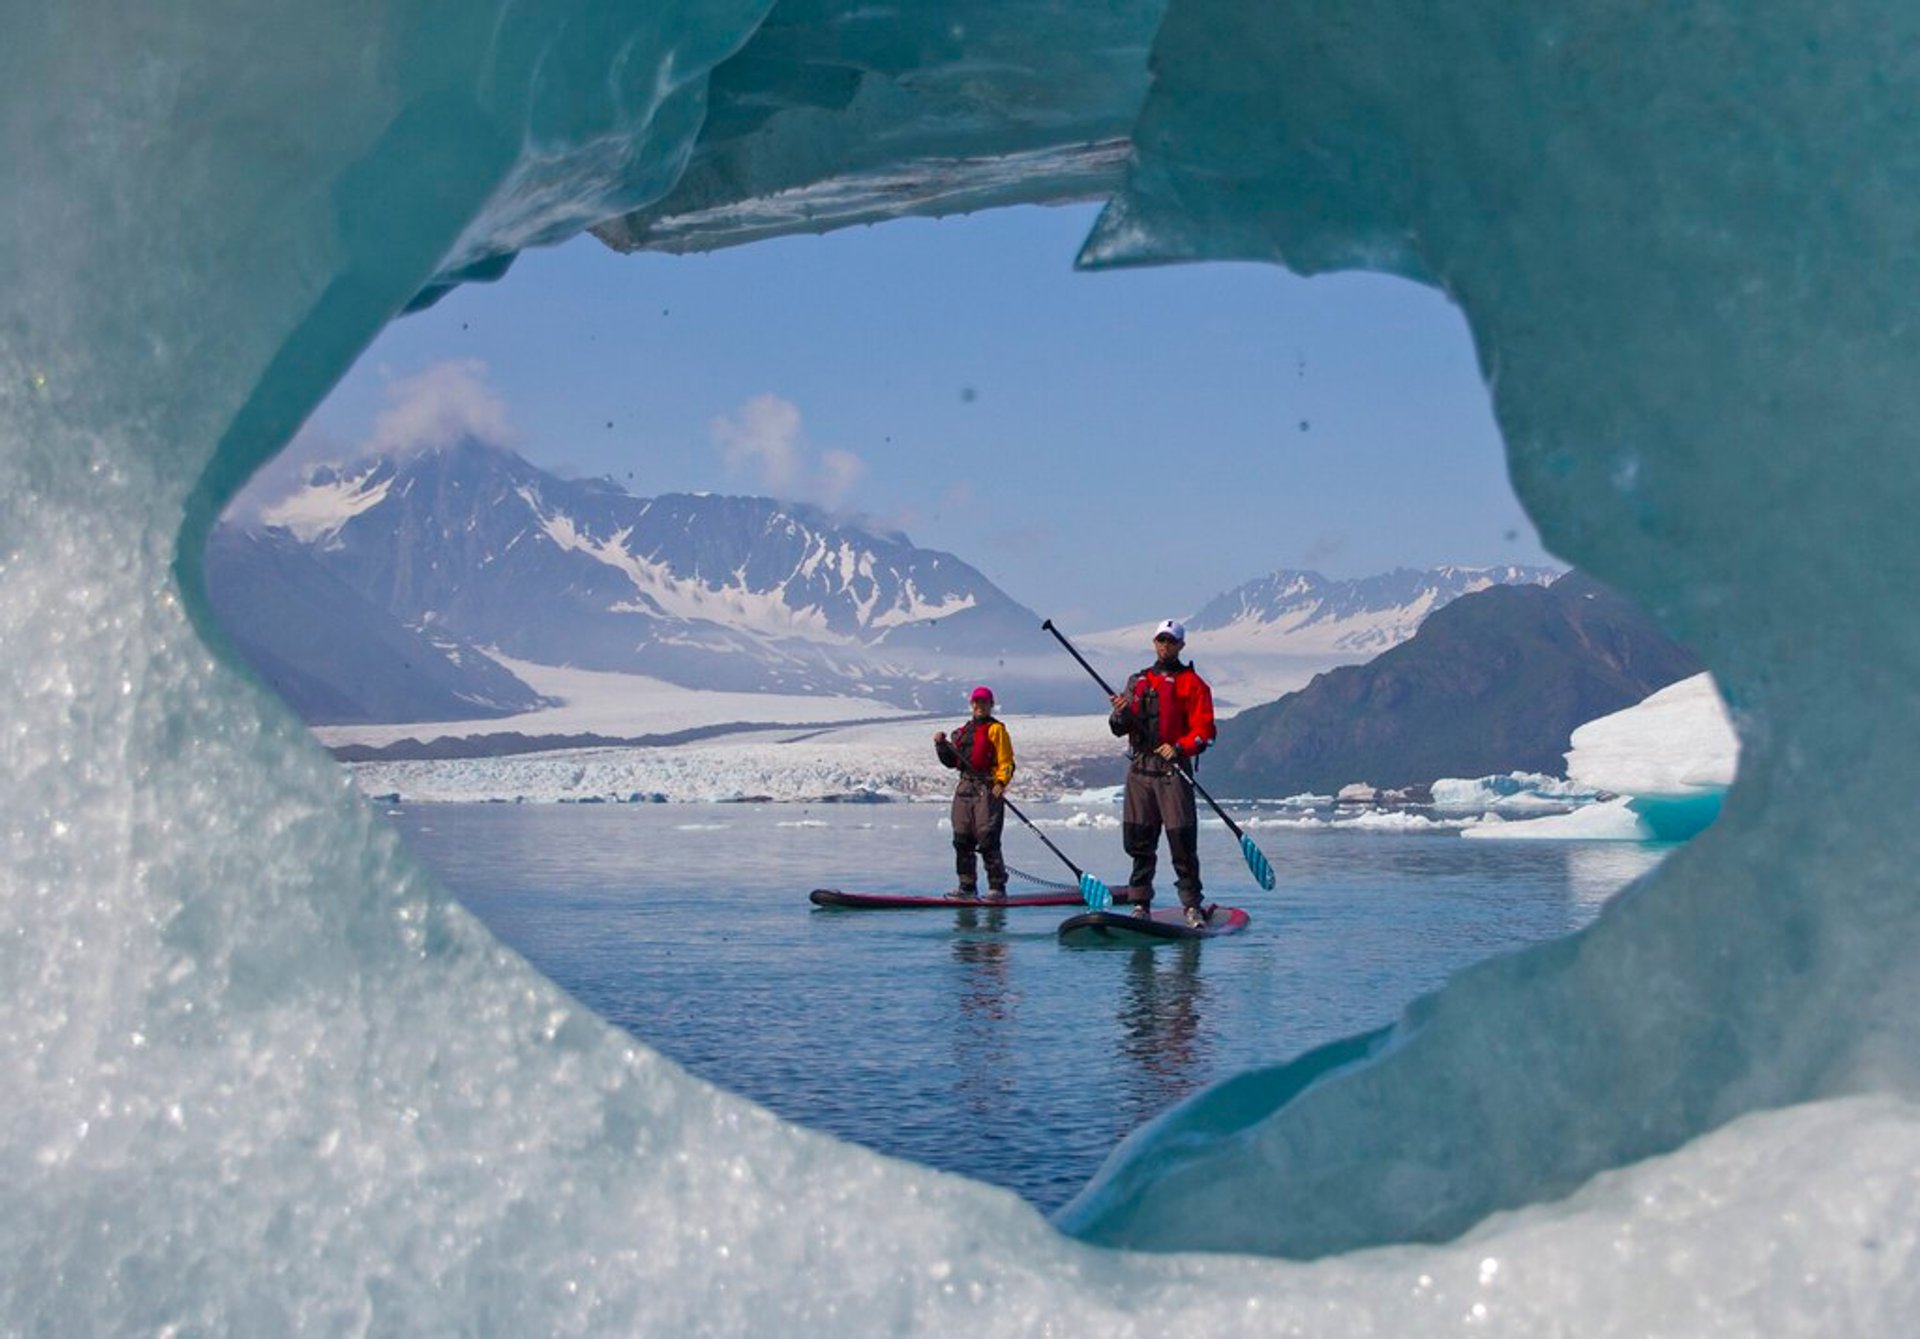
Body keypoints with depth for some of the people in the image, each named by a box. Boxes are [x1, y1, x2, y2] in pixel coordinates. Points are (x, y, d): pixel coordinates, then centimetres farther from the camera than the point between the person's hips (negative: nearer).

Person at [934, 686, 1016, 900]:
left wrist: (1000, 782, -22)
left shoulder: (996, 729, 1)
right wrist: (942, 744, 5)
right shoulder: (962, 732, 22)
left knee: (988, 840, -12)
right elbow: (951, 761, 21)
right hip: (965, 789, 7)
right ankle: (967, 886, 14)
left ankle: (997, 887, -9)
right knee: (962, 841, 7)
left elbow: (1007, 762, -7)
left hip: (988, 790, -7)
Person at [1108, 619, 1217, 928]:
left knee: (1182, 841, -8)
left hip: (1173, 770, -4)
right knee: (1139, 841, 5)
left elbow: (1204, 730, -3)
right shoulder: (1138, 681, 18)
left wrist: (1179, 747, -19)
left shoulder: (1192, 683, 5)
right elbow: (1119, 728, 13)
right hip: (1140, 769, 4)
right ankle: (1141, 904, 13)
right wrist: (1121, 714, -10)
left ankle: (1192, 906, -2)